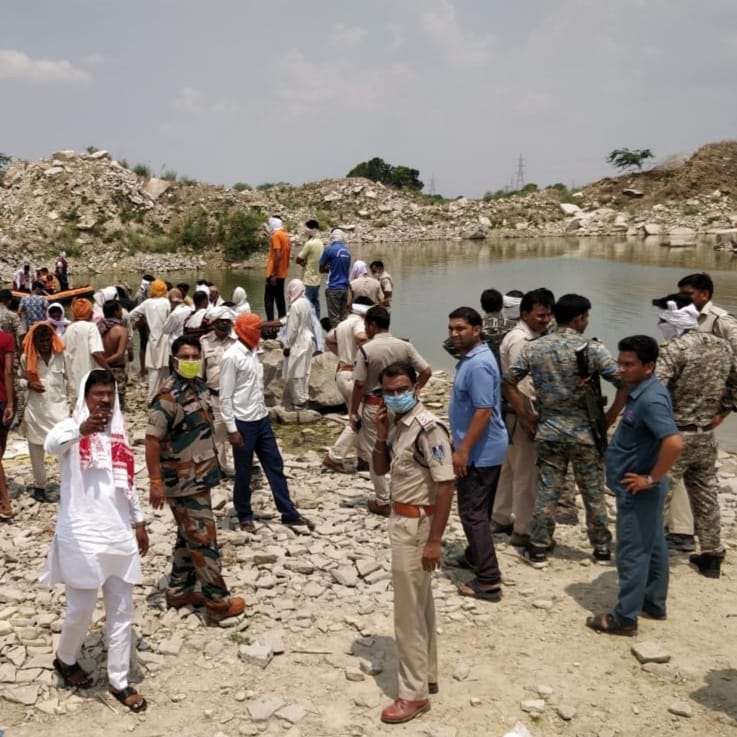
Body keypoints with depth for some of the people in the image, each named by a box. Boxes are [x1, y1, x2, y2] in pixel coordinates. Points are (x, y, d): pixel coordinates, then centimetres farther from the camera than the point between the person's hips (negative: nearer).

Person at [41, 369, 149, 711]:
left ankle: (119, 681, 23)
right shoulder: (70, 427, -9)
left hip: (119, 534, 6)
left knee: (122, 610, 10)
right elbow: (50, 445, -35)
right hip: (82, 535, -5)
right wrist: (81, 429, -54)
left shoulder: (119, 433, 9)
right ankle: (65, 659, 36)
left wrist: (139, 522, 18)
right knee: (81, 609, 6)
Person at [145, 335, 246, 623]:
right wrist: (155, 482, -23)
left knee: (188, 537, 18)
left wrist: (210, 465, 22)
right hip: (182, 481, -9)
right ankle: (218, 603, 6)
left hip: (199, 477, 9)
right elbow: (152, 439, -21)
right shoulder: (168, 395, -20)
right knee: (204, 539, -3)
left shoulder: (198, 386, 7)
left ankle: (179, 591, 31)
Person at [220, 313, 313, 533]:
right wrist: (232, 429, -16)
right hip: (243, 423, -8)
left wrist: (262, 413, 15)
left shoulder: (253, 353, 10)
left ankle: (289, 514, 17)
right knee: (243, 473, 7)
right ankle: (245, 517, 22)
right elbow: (225, 397, -15)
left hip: (262, 419, 8)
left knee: (275, 466, 10)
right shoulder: (231, 357, -14)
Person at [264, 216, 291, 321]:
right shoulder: (285, 235, 13)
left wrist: (274, 274, -21)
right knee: (279, 299, 12)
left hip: (274, 274, -9)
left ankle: (270, 323, -16)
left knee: (268, 299, -9)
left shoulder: (276, 235, -13)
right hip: (282, 274, 9)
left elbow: (277, 255, -21)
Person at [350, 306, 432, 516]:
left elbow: (359, 385, -15)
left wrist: (353, 411, -4)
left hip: (373, 406, -4)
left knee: (374, 453, 8)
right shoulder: (405, 346, -2)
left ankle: (382, 501, 14)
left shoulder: (365, 349, -15)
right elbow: (427, 371, -3)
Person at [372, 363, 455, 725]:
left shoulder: (428, 428, -21)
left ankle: (413, 692, 11)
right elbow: (381, 469, 14)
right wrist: (381, 435, -4)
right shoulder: (397, 425, 5)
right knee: (419, 604, 19)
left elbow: (445, 486, -22)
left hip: (417, 524, -9)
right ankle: (426, 674, 32)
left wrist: (434, 540, -23)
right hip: (402, 520, 9)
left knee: (408, 610, -1)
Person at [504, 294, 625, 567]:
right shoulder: (592, 349, -11)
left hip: (548, 431, 3)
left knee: (546, 492, 10)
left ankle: (538, 549, 18)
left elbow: (508, 382, 3)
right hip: (584, 432, -2)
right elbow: (624, 383, -16)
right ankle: (602, 548, 26)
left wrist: (526, 416, 6)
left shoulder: (533, 348, -1)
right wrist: (609, 418, -5)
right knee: (593, 493, 12)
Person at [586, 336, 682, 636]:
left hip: (637, 491, -10)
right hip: (639, 490, 10)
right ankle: (654, 603, 34)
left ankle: (624, 618, 10)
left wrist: (651, 479, -25)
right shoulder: (641, 391, 6)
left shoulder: (650, 399, -25)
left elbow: (674, 443, -36)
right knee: (653, 547, 20)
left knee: (633, 552, 0)